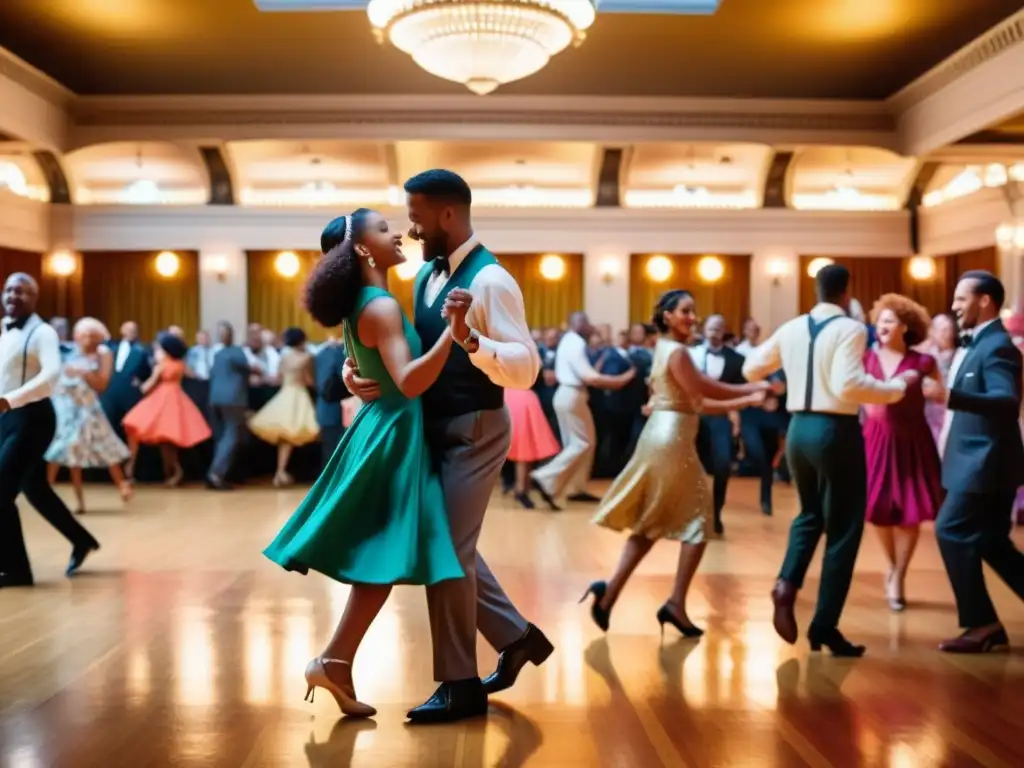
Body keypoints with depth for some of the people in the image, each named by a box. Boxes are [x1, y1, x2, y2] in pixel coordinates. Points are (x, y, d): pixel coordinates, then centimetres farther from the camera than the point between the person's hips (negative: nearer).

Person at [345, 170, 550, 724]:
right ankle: (517, 637, 32)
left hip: (474, 431, -9)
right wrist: (356, 371, -2)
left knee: (449, 551, -4)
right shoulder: (426, 276, 9)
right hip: (436, 429, 9)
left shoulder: (489, 279, -17)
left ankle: (460, 686, 10)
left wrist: (471, 339, -39)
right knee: (449, 546, 16)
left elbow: (526, 369, -23)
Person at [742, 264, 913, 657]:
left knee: (810, 514, 26)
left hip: (799, 428, 6)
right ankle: (824, 626, 7)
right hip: (836, 431, -6)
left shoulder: (791, 328, 7)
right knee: (843, 529, 5)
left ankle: (787, 584, 2)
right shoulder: (850, 328, -11)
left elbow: (750, 369, 18)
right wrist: (896, 387, -13)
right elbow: (847, 385, -24)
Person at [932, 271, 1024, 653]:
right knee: (991, 543, 13)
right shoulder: (982, 344, 14)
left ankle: (982, 624, 1)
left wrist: (951, 397, -41)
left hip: (986, 463, -10)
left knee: (951, 532, -7)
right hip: (981, 461, 10)